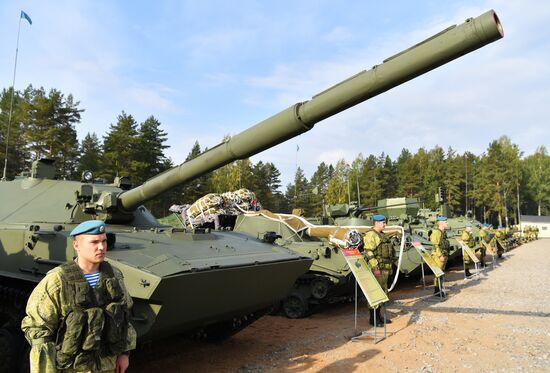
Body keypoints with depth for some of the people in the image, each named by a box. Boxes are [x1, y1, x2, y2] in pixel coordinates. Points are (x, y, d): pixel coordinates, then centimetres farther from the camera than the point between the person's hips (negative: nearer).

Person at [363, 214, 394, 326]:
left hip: (385, 268, 10)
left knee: (383, 292, 14)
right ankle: (373, 318, 1)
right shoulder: (370, 235, -12)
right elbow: (368, 252, -20)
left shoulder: (382, 235, 19)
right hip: (377, 268, -10)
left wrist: (389, 267, 22)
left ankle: (378, 315, 25)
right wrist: (375, 268, -23)